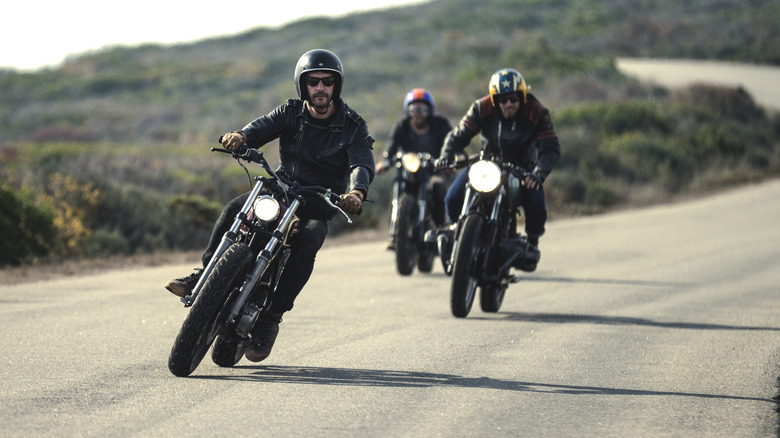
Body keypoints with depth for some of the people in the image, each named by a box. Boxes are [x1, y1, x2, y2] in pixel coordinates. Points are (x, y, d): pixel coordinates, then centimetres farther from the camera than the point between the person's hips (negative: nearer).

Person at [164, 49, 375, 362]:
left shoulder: (353, 126, -6)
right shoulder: (291, 113, 1)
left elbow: (363, 164, -22)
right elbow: (262, 127, -16)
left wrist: (356, 192, -46)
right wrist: (240, 137, -42)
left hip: (318, 208, -3)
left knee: (307, 241, -33)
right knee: (234, 209, -25)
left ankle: (271, 318, -29)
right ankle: (204, 275, -17)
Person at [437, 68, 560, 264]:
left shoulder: (537, 113, -18)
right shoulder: (482, 108, -16)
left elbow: (551, 148, -21)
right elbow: (458, 135, -12)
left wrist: (539, 172, -40)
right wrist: (446, 156, -33)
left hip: (522, 167, -1)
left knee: (536, 203, -28)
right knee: (453, 199, -18)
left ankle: (532, 241, 6)